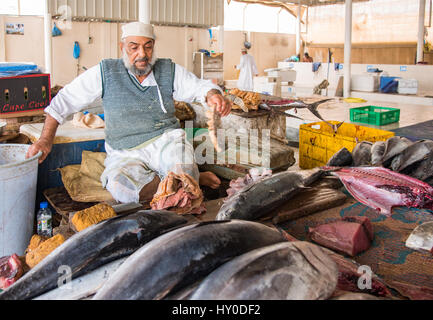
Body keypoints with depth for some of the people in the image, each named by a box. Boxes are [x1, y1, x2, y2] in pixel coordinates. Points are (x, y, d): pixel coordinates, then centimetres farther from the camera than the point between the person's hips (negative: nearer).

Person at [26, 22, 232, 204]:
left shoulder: (169, 70, 6)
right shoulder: (105, 72, 1)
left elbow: (200, 87, 6)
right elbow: (64, 100, 4)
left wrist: (214, 96, -20)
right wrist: (46, 139, -2)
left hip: (166, 140, -1)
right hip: (125, 153, 1)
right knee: (120, 187, -33)